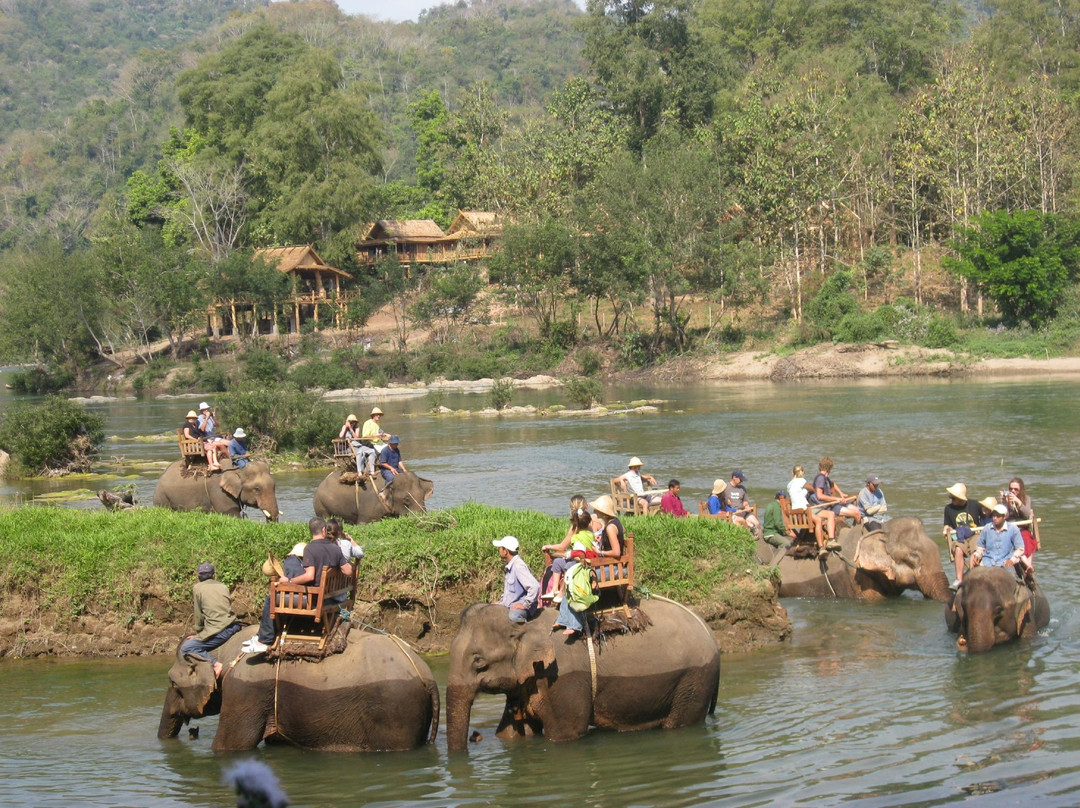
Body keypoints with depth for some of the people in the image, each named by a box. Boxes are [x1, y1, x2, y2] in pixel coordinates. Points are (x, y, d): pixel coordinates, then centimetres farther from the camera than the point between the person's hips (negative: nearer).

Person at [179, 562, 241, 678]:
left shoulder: (197, 588, 2)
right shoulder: (223, 586, 17)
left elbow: (199, 615, 3)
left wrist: (198, 633, 19)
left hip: (219, 631, -7)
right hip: (234, 626, 7)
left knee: (186, 648, -6)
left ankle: (214, 663, -24)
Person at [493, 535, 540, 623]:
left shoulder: (518, 566, -17)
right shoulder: (510, 566, 14)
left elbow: (535, 586, -27)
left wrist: (525, 604, -23)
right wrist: (502, 602, 15)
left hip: (519, 607, -10)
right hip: (509, 606, 10)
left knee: (514, 616, -40)